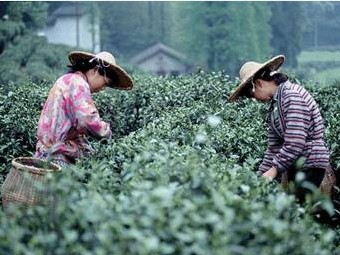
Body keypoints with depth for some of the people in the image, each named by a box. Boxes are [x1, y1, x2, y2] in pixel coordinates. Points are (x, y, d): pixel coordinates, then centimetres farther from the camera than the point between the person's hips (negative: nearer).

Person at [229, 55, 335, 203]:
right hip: (295, 165, 9)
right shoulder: (275, 103, 14)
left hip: (310, 165, -9)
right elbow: (274, 147, 14)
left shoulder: (292, 96, -15)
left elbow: (295, 143, -21)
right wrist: (260, 176, 8)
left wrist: (275, 169, -14)